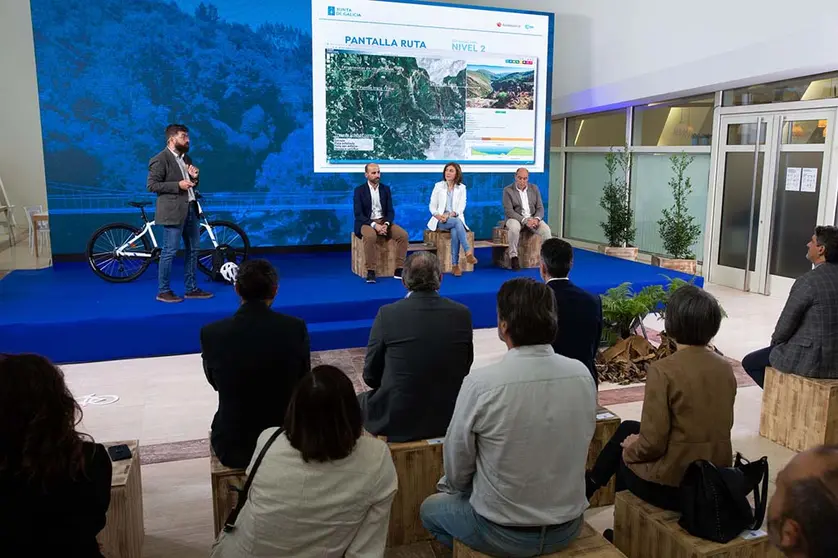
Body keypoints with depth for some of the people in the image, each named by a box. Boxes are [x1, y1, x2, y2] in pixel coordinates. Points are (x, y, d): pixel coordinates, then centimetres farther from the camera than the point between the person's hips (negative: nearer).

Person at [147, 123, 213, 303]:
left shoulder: (186, 158, 15)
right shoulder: (160, 160, -10)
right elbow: (152, 185, -16)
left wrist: (195, 177, 1)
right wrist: (178, 185, -20)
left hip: (190, 209, 9)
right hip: (173, 211, -8)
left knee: (193, 249, 12)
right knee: (170, 251, -4)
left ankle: (191, 288, 22)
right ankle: (163, 291, 7)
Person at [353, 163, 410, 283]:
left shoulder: (386, 189, 8)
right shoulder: (359, 190, -3)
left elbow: (391, 211, 4)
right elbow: (358, 214, -11)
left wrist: (386, 224, -17)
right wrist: (374, 225, -24)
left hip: (383, 222, 4)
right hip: (366, 223, -4)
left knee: (403, 234, -21)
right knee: (370, 236, -38)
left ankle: (399, 270, -16)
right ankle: (370, 271, -29)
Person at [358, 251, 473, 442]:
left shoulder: (388, 314, -15)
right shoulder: (462, 314, -8)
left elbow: (370, 376, -5)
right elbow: (465, 368, 5)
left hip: (397, 424, -3)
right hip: (449, 419, 4)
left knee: (360, 401, 26)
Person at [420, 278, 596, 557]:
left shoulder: (481, 383, -26)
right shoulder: (582, 374, -12)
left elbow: (457, 463, -11)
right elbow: (577, 448, 4)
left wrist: (451, 487, 12)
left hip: (502, 534, -4)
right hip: (568, 526, 5)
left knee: (430, 508, 25)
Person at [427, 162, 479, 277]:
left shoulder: (461, 188, 7)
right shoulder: (438, 186, 7)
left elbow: (461, 208, -2)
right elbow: (432, 206, 3)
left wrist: (449, 215, -20)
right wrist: (438, 216, -18)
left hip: (456, 219, 1)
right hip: (440, 220, -1)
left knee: (455, 232, -36)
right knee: (457, 222, -35)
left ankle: (455, 265, -34)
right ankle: (468, 252, -43)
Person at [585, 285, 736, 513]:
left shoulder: (663, 370, -22)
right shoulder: (726, 369, -2)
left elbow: (652, 444, -22)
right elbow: (720, 427, 11)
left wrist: (632, 448, 1)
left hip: (671, 485, -6)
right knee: (628, 429, 24)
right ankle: (593, 484, 42)